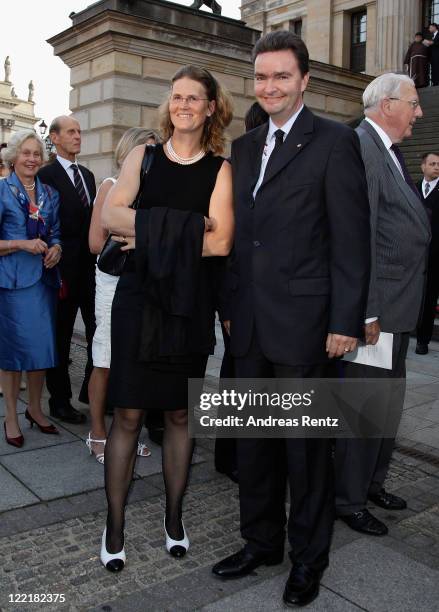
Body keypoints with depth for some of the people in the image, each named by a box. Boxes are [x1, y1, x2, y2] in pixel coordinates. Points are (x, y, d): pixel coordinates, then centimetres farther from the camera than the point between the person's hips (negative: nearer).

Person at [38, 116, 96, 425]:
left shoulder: (87, 174, 14)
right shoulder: (47, 176, -7)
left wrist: (98, 258, 7)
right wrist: (55, 269, -16)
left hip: (91, 266, 6)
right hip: (66, 269, -6)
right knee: (61, 337, 6)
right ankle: (60, 400, 19)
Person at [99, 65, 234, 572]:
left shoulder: (219, 169, 3)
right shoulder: (144, 156, 8)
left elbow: (220, 242, -10)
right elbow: (110, 214, -6)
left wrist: (153, 236, -12)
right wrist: (182, 226, -14)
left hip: (189, 303, 0)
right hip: (137, 300, 0)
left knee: (180, 413, 10)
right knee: (128, 413, 2)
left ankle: (174, 516, 26)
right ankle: (115, 525, 17)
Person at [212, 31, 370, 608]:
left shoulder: (335, 142, -5)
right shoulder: (243, 146, 14)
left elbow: (351, 238, -9)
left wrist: (345, 321, -13)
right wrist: (231, 306, 13)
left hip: (304, 323, -6)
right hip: (250, 324, 6)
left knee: (306, 446, 8)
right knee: (253, 441, 16)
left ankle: (309, 557, 29)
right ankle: (261, 542, 35)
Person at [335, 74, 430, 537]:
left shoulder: (389, 151, 16)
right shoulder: (361, 147, -15)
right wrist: (366, 311, -24)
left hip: (398, 305, 10)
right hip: (377, 305, -10)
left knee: (389, 402, 19)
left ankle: (373, 482, 36)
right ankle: (349, 500, 17)